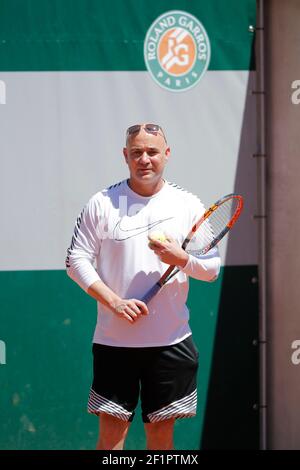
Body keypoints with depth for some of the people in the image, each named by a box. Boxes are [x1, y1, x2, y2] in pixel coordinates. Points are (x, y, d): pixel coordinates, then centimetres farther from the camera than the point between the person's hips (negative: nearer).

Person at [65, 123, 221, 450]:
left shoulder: (188, 205, 5)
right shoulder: (101, 203, 1)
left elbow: (211, 267, 5)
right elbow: (77, 260, -1)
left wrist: (180, 258, -16)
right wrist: (114, 301, -13)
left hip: (171, 341, 1)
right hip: (114, 339, -1)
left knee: (161, 429, 6)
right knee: (112, 428, -2)